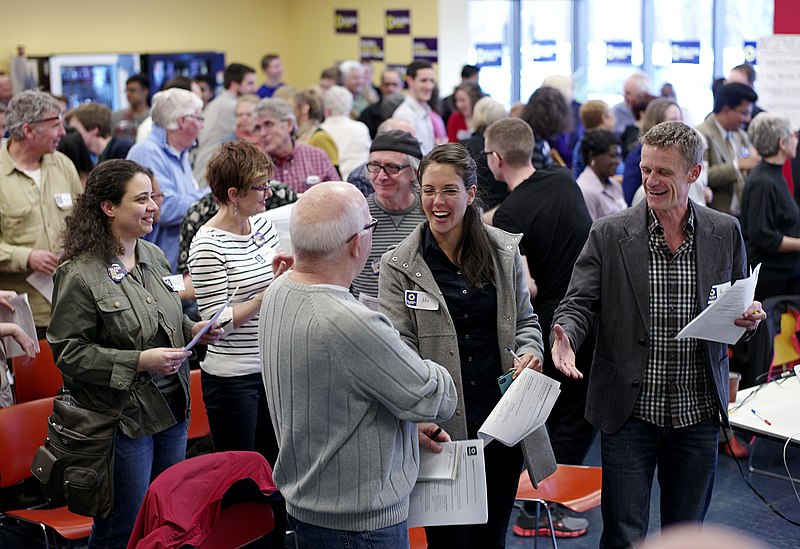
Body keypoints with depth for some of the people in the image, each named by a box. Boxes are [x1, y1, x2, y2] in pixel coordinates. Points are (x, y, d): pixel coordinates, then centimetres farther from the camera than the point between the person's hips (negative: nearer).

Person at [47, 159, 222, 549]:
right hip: (122, 418, -7)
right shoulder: (79, 275, -15)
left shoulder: (153, 256, 7)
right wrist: (139, 361, -23)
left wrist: (195, 330, 2)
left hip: (170, 410, 7)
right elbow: (68, 352, -17)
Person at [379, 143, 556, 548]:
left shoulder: (504, 251, 6)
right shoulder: (400, 266, -4)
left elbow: (524, 320, 17)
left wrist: (529, 351, -7)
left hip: (502, 422, 3)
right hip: (439, 428, -3)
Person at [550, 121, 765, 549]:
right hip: (630, 413, -2)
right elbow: (578, 303, -6)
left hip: (697, 413, 2)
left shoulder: (725, 233, 3)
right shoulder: (609, 234, -3)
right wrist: (564, 338, -27)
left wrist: (750, 318, -10)